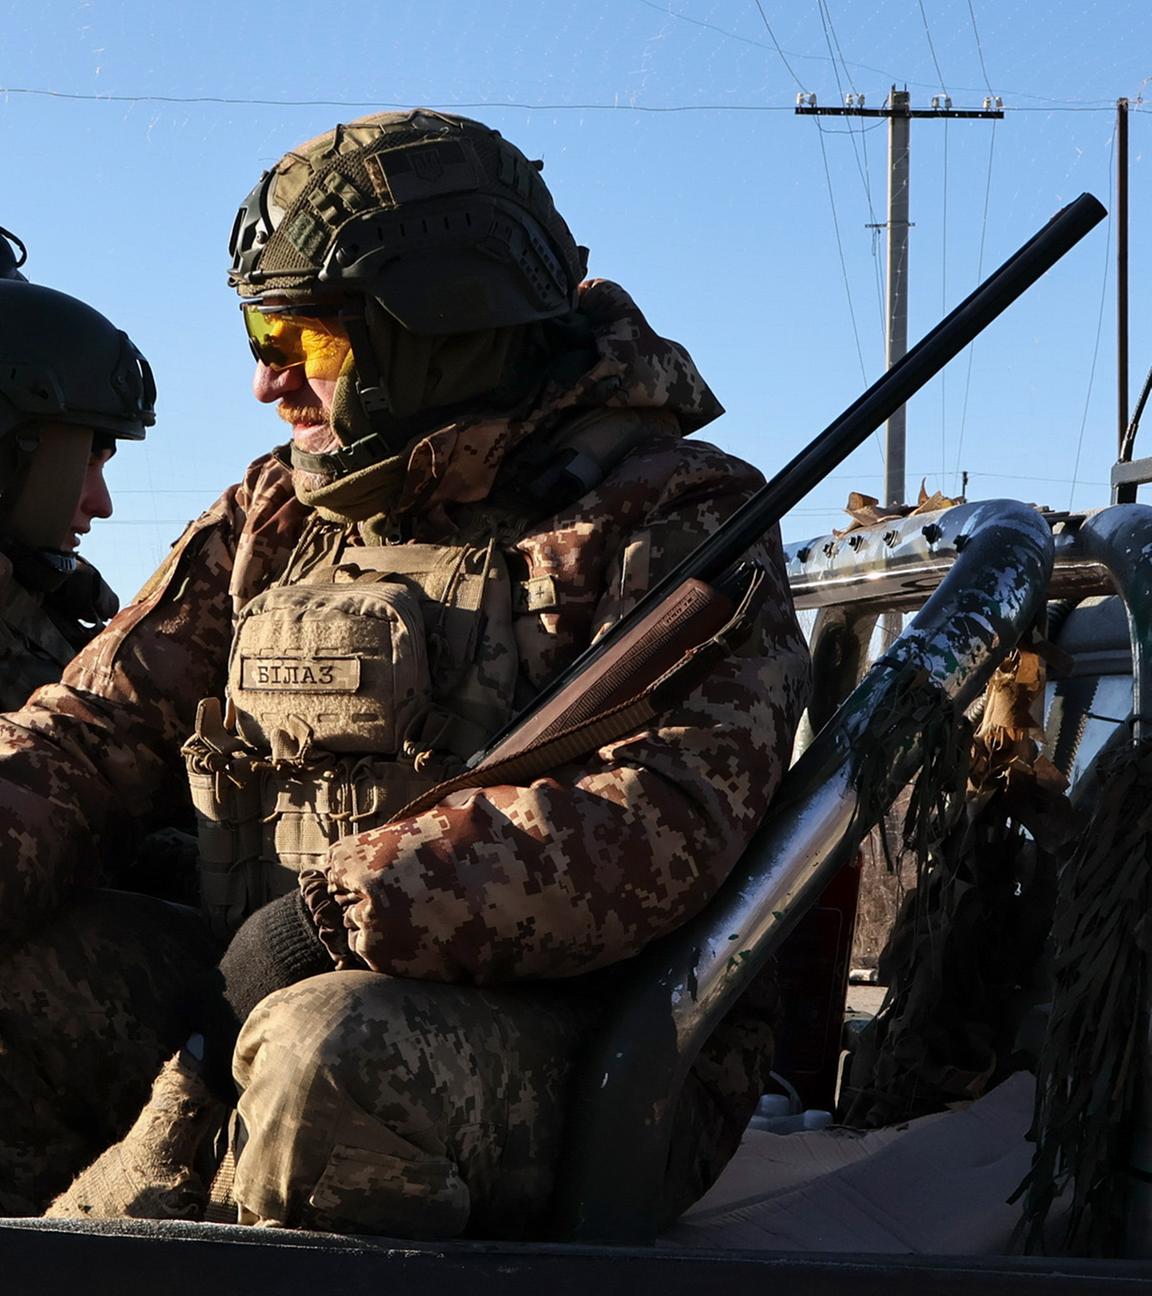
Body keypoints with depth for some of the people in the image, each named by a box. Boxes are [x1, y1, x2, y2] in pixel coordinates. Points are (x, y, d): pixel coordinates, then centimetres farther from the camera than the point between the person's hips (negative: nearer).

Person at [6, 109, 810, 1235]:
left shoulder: (667, 522, -5)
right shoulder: (278, 517, 15)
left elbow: (667, 820, -20)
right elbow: (93, 731, 13)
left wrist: (335, 913, -23)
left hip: (594, 1060, -4)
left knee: (335, 1049, -34)